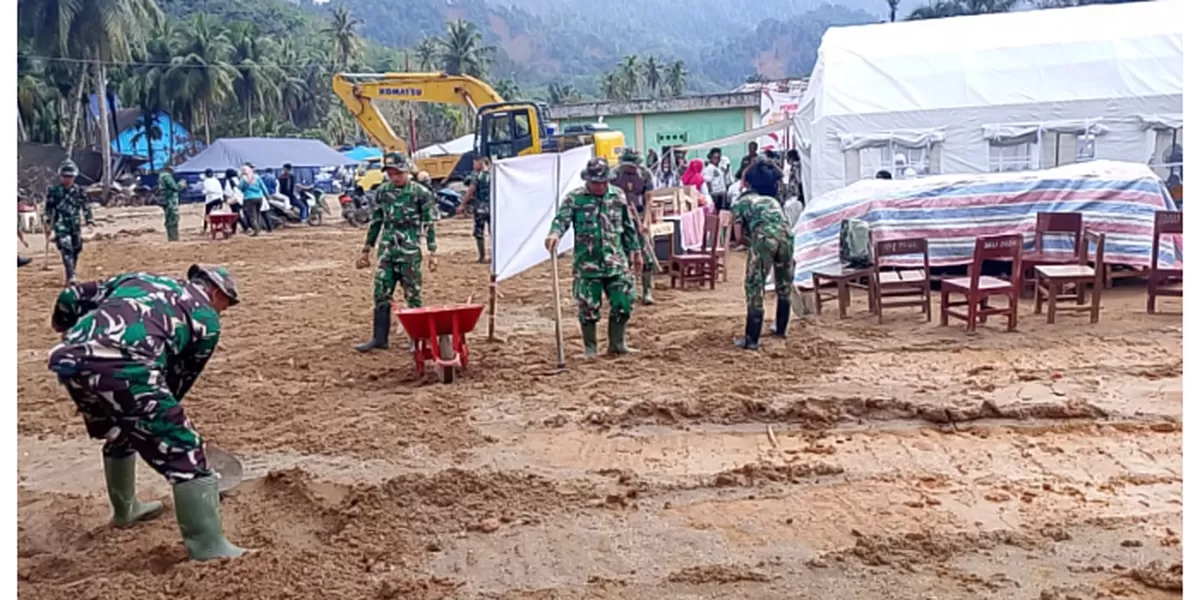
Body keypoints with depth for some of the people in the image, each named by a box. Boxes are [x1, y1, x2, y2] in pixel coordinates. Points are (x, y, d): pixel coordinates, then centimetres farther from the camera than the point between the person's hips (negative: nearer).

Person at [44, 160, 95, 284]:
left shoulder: (79, 191, 5)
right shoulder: (54, 191, 0)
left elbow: (85, 206, 10)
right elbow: (48, 209, 6)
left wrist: (89, 220, 2)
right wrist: (47, 223, 5)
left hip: (75, 225, 4)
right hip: (61, 225, -3)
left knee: (76, 250, 9)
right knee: (66, 250, -17)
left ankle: (70, 276, 25)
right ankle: (71, 277, -23)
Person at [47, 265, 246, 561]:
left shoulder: (140, 278, 32)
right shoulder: (207, 317, 18)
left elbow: (72, 296, 30)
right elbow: (181, 377, 22)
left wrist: (64, 329, 50)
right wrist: (159, 416, 37)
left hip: (69, 359, 7)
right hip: (124, 368, -7)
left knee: (119, 433, 33)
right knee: (184, 451, 1)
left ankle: (125, 509, 53)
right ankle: (211, 550, -2)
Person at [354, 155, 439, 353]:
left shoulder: (421, 193, -5)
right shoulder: (382, 192, 8)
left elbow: (429, 225, -5)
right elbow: (375, 222, 15)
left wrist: (433, 253, -9)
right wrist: (366, 250, 15)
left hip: (410, 252, -4)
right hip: (386, 251, 4)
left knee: (412, 296, 2)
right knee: (381, 295, 4)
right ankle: (379, 338, 12)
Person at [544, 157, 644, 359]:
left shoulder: (618, 196, 7)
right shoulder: (575, 198, -2)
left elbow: (629, 226, 14)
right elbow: (562, 218, -15)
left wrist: (635, 251, 17)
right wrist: (555, 233, -37)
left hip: (616, 263, 3)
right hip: (587, 264, -3)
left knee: (623, 302, 3)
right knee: (588, 307, 3)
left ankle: (617, 344, 21)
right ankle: (590, 347, 19)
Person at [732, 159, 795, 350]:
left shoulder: (740, 202, 22)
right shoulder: (771, 199, 35)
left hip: (764, 237, -5)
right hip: (786, 234, 5)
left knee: (754, 288, 2)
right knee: (784, 285, 23)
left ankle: (751, 340, 2)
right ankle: (781, 329, 38)